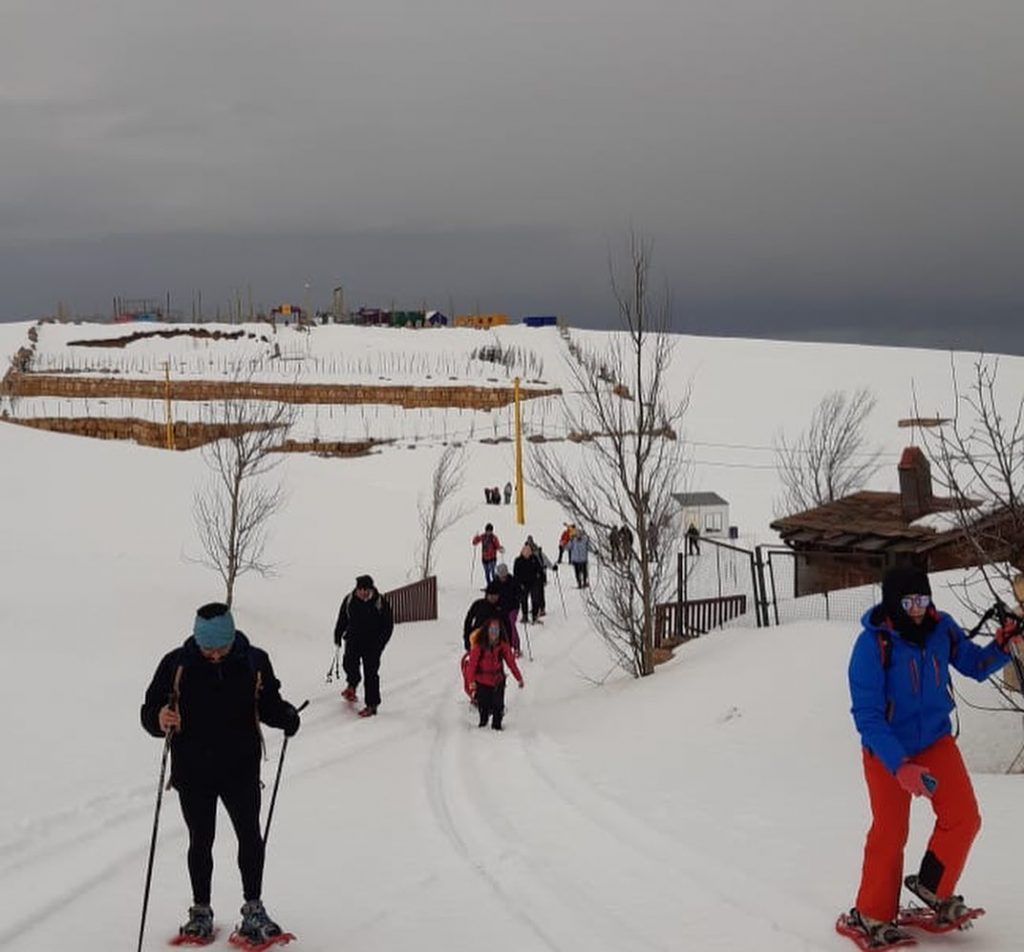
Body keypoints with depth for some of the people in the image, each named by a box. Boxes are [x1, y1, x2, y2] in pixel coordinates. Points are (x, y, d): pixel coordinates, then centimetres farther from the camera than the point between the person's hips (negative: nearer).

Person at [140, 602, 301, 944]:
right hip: (193, 772, 0)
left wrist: (287, 717, -14)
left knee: (250, 836, 3)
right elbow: (149, 710, -4)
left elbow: (268, 704, 7)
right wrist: (159, 719, -27)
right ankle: (201, 912, 26)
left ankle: (253, 909, 19)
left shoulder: (254, 661, -6)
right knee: (200, 841, 12)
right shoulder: (176, 664, -8)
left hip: (241, 769, 0)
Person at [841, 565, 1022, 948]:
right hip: (887, 749, -4)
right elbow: (867, 715, -24)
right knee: (890, 833, 0)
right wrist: (900, 767, -32)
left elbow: (974, 665, 5)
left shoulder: (942, 629, -11)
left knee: (963, 817, -6)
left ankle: (931, 887, 19)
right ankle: (870, 915, 19)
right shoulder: (873, 644, -24)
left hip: (935, 739, 4)